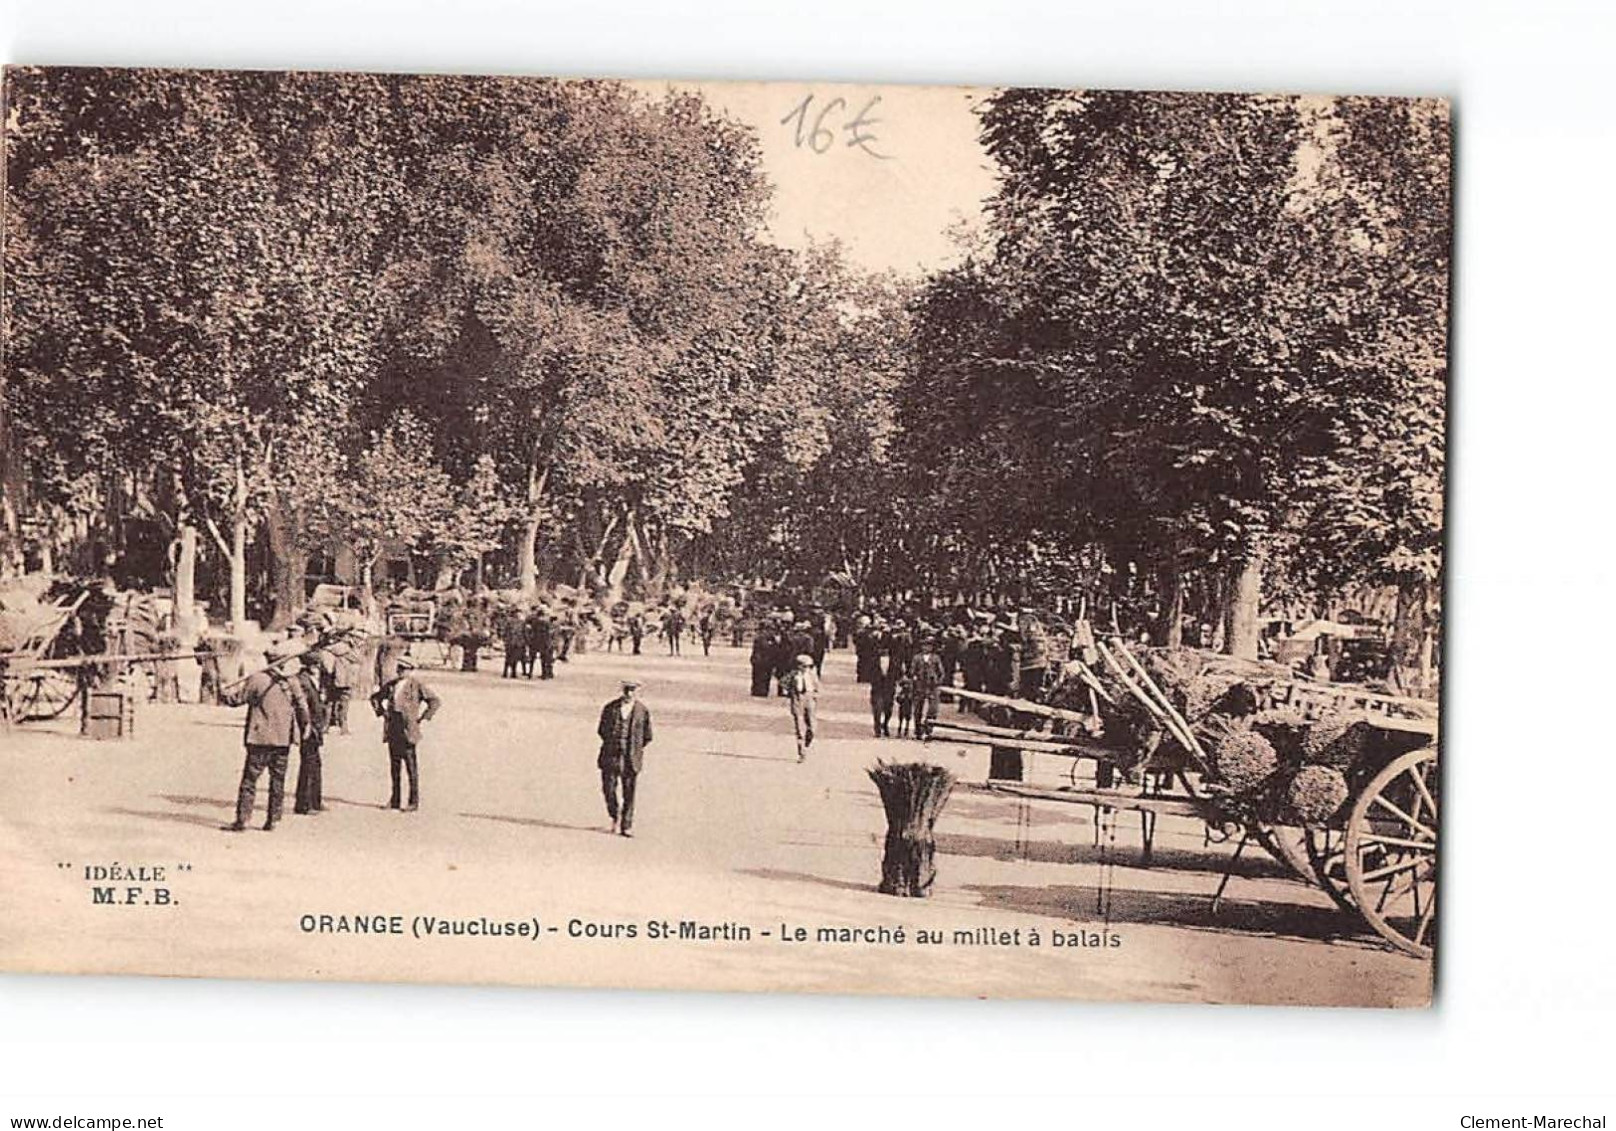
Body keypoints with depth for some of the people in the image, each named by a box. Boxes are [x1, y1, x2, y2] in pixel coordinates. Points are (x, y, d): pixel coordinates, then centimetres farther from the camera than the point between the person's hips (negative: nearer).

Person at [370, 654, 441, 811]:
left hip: (407, 730, -6)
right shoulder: (391, 684, 11)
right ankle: (394, 800, 16)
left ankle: (414, 801, 2)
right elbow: (375, 697, 26)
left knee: (411, 766, -3)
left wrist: (422, 718, -8)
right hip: (392, 729, 6)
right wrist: (381, 712, 13)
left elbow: (436, 701, -7)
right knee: (394, 765, 10)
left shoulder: (417, 686, -4)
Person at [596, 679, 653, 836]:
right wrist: (611, 744, 8)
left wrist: (636, 749, 6)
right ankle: (615, 817, 23)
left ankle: (626, 826, 8)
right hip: (611, 755, 1)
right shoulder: (610, 708, 3)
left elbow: (647, 736, 9)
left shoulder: (642, 711, 1)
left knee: (629, 792, 1)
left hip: (631, 758, -1)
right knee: (608, 788, -2)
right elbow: (601, 730, 13)